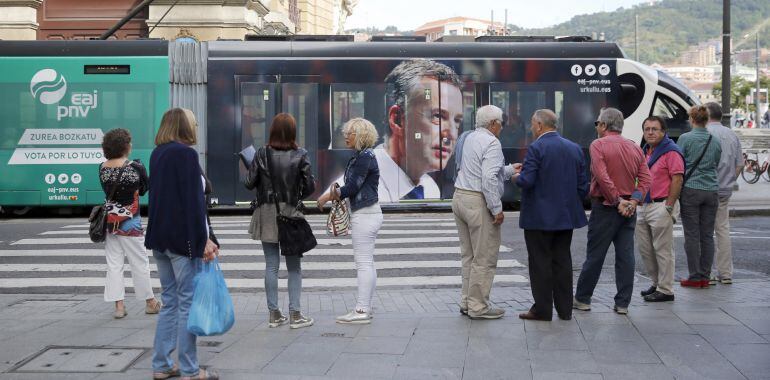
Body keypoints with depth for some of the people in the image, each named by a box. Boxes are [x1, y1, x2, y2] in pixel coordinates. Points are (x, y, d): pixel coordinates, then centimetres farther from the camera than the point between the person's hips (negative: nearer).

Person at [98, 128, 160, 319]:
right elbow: (146, 189, 0)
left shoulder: (102, 168, -1)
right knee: (140, 263, 8)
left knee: (114, 264, 8)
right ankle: (150, 302, 20)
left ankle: (118, 305, 6)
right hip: (130, 222, -4)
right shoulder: (135, 167, -13)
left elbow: (107, 190, 8)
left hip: (109, 220, 4)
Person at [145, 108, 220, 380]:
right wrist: (204, 239, -16)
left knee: (170, 302, 14)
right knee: (188, 303, -2)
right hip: (183, 238, -8)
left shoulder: (157, 154, 13)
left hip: (160, 237, 8)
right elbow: (193, 201, -18)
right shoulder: (185, 153, -13)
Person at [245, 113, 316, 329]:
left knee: (271, 265, 7)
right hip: (291, 213, -1)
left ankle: (274, 314, 11)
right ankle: (294, 314, 5)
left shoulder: (262, 155, -5)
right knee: (294, 266, 7)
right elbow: (310, 186, -7)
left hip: (267, 214, 1)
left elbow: (249, 183, -4)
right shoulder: (300, 155, -7)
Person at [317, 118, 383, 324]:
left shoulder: (365, 157, -16)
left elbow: (353, 187, -18)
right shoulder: (360, 156, 16)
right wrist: (337, 192, -3)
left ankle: (362, 310, -6)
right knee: (366, 263, 12)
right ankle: (365, 307, 18)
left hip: (366, 214, -11)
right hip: (365, 214, 11)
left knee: (364, 263, -8)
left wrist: (329, 196, -5)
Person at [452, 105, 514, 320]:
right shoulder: (491, 143, -13)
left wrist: (510, 170, 34)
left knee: (469, 255, 16)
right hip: (478, 203, -9)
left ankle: (467, 302, 21)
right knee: (484, 258, -1)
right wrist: (497, 209, -17)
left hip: (460, 197, 9)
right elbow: (489, 179, -22)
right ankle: (478, 307, 2)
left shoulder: (470, 139, 14)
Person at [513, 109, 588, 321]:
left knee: (540, 263, 1)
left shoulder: (536, 148, -13)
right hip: (566, 216, 6)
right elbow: (583, 185, 8)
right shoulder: (575, 148, 7)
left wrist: (516, 177, 1)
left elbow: (526, 181, -20)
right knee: (562, 261, 12)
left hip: (539, 217, -6)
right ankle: (565, 309, 16)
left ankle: (542, 310, 5)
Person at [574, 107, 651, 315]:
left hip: (605, 207, -5)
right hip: (629, 210, 5)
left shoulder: (598, 145, -8)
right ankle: (623, 303, 6)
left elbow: (602, 177, -18)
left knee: (595, 255, 3)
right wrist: (633, 200, -5)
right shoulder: (635, 147, 10)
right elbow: (646, 179, 2)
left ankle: (582, 299, 13)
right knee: (625, 256, 5)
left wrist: (617, 201, -12)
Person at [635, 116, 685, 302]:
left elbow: (677, 180, -16)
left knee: (663, 250, -3)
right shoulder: (645, 151, 16)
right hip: (643, 206, 9)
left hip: (661, 206, -9)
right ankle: (657, 283, 26)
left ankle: (666, 290, 4)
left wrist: (668, 207, -19)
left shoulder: (671, 151, -11)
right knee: (645, 249, 13)